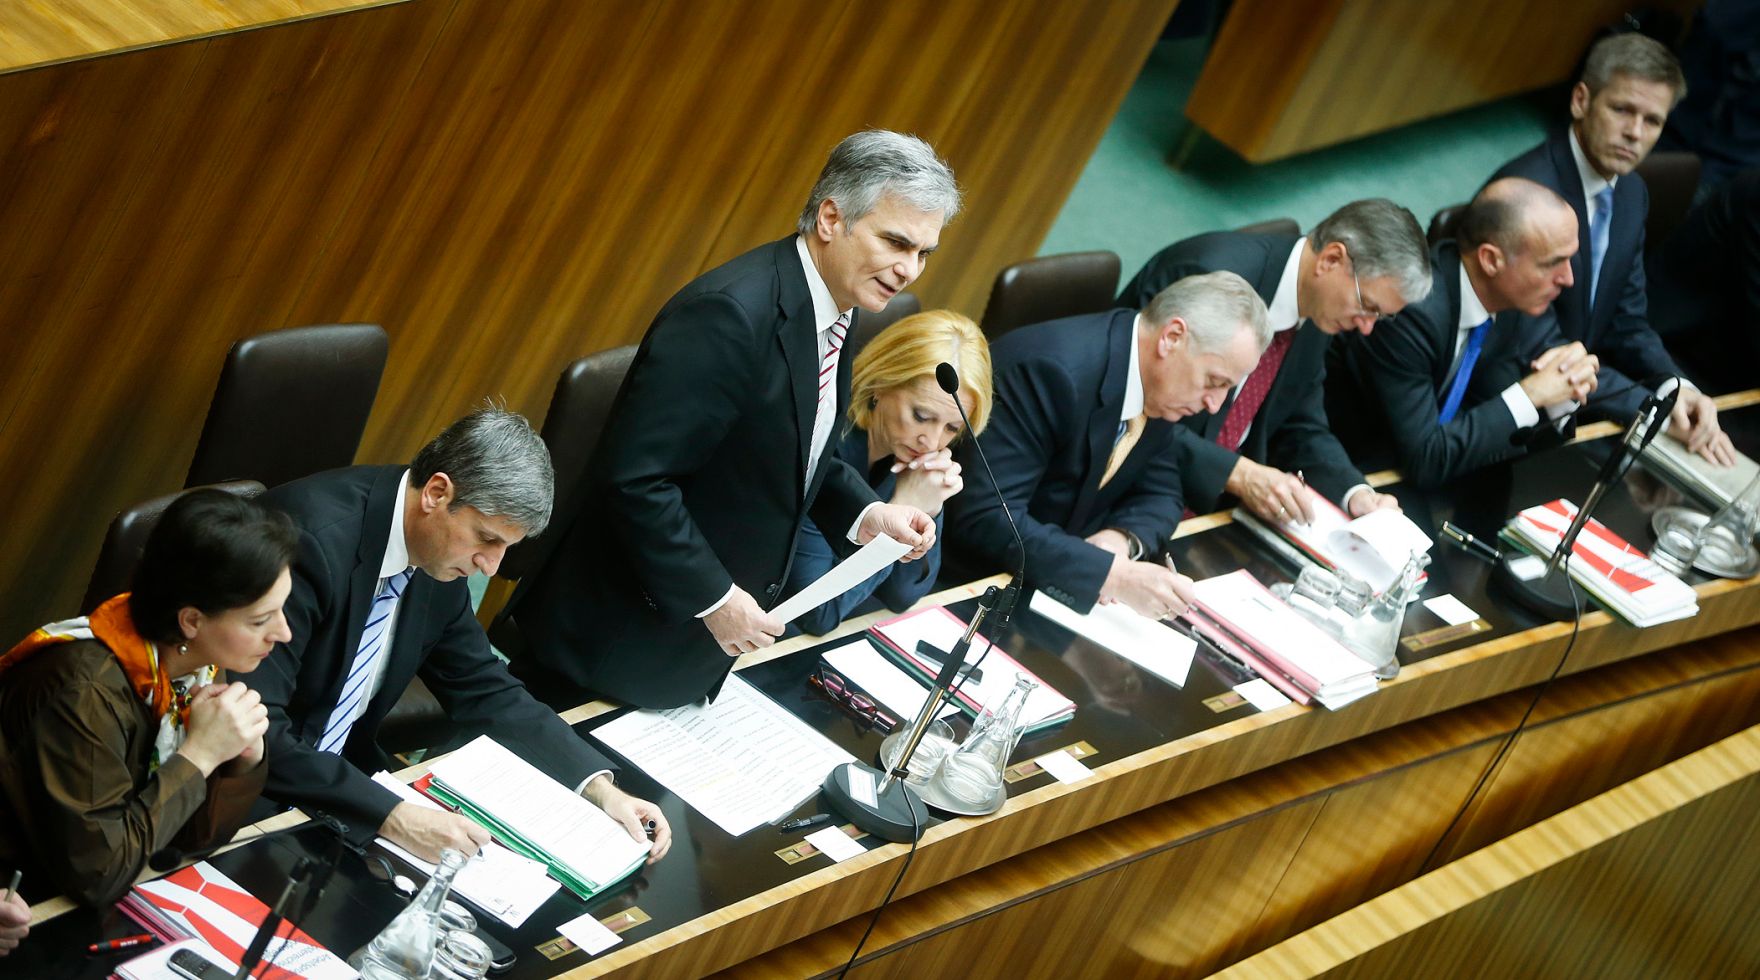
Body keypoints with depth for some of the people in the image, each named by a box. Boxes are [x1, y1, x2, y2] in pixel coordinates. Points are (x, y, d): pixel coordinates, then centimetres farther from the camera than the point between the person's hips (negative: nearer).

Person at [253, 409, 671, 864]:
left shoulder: (439, 556, -2)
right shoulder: (315, 538, -26)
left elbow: (485, 691, 10)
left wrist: (600, 788, -3)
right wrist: (392, 816, -35)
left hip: (340, 774, 8)